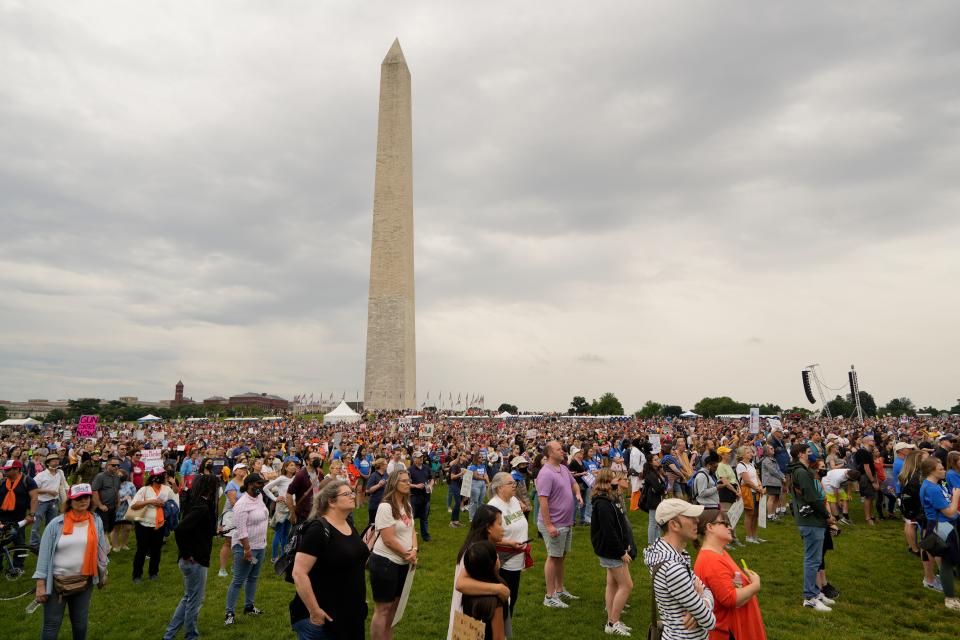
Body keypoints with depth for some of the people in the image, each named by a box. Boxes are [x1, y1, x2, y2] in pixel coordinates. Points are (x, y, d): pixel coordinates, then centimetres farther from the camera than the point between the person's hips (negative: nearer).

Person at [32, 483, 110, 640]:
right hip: (57, 582, -2)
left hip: (85, 581, 2)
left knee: (80, 622, 17)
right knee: (51, 626, 6)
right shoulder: (56, 524, -10)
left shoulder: (96, 522, -1)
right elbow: (44, 554, -8)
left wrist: (103, 572, 13)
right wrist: (40, 584, -10)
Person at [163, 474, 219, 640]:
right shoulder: (202, 508, -23)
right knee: (194, 601, 9)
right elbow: (179, 530, -32)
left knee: (188, 599, 23)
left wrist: (216, 531, 20)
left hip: (194, 561, 9)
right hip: (195, 561, -9)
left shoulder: (195, 504, 5)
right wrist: (186, 554, -22)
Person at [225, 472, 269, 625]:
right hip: (245, 546, -8)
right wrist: (247, 549, -23)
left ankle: (249, 606, 31)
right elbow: (241, 530, -22)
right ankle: (230, 613, 9)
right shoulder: (242, 504, -21)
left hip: (260, 545, 8)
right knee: (238, 581, 0)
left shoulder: (259, 497, 4)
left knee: (253, 578, 18)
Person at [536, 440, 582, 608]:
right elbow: (543, 500, -26)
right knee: (554, 557, 1)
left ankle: (560, 590, 34)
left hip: (567, 523, 9)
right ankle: (550, 597, 12)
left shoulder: (564, 469, 6)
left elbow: (573, 483, 24)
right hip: (554, 524, -9)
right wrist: (549, 525, -27)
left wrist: (578, 493, 1)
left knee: (561, 556, 19)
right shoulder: (546, 473, -22)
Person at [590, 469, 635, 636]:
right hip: (611, 551, -9)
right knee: (626, 585, -3)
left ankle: (611, 622, 22)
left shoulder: (612, 499, 9)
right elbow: (608, 532, -25)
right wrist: (621, 552, -19)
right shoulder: (603, 503, -23)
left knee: (613, 584, 14)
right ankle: (613, 624, 6)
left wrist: (625, 546, 10)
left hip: (614, 549, 9)